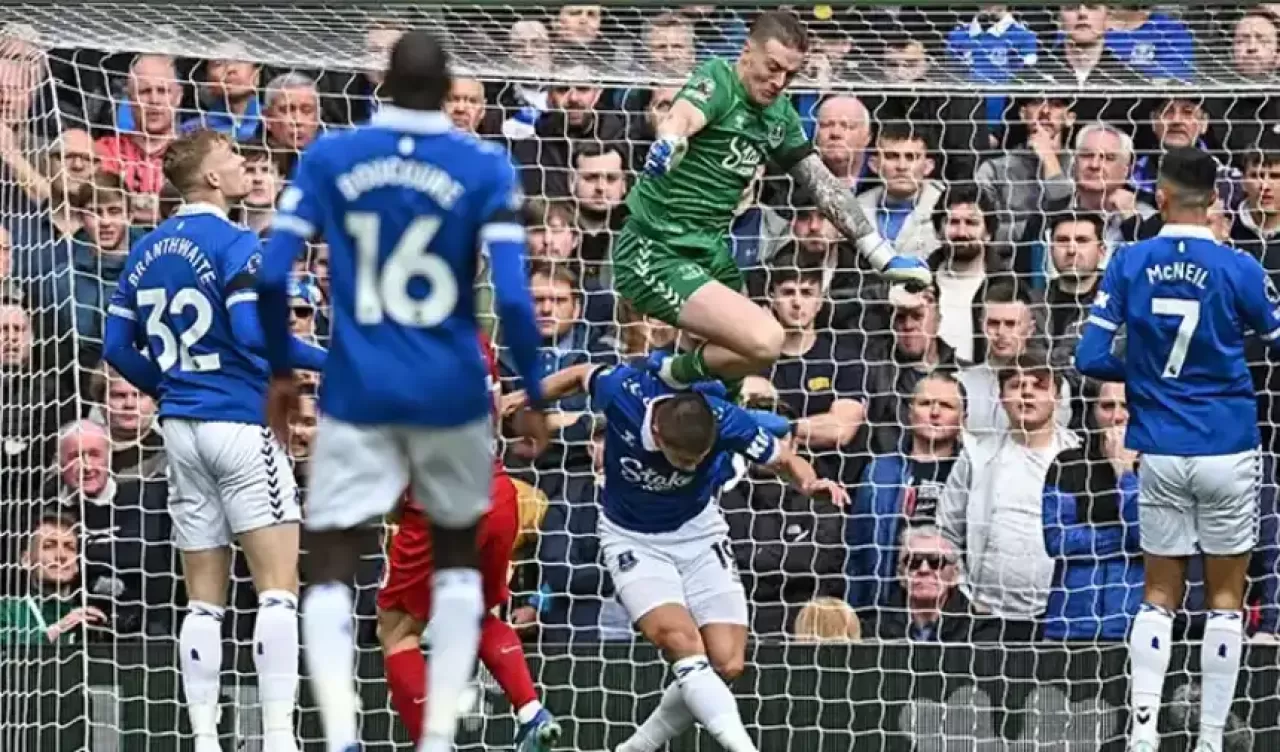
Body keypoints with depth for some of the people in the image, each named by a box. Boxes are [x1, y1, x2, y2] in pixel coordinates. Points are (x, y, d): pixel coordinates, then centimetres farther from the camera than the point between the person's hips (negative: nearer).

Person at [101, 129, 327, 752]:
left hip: (180, 425, 7)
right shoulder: (236, 245, -10)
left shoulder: (148, 250, 11)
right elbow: (253, 335, -21)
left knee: (204, 598, 8)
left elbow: (116, 346, 12)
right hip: (240, 422, -7)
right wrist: (333, 361, -13)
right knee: (279, 584, -6)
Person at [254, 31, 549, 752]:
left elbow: (272, 275, -3)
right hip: (451, 394, 0)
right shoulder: (486, 166, -5)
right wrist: (534, 396, 1)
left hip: (358, 392, 0)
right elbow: (512, 295, -11)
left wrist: (281, 370, 12)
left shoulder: (327, 158, -1)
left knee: (331, 571, 3)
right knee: (457, 557, 21)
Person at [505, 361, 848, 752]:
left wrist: (810, 482, -31)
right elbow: (581, 375, -4)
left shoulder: (726, 422, -26)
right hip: (633, 540, -2)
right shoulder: (624, 391, -28)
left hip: (698, 532, 2)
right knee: (680, 639, -27)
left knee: (727, 663, -9)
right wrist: (527, 397, 6)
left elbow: (785, 460, -10)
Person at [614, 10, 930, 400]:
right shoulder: (717, 80, -16)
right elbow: (682, 117, -38)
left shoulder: (780, 116, 6)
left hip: (711, 251, 9)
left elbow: (823, 184, 14)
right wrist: (668, 144, -62)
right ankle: (673, 375, 1)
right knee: (764, 341, -23)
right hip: (655, 255, -9)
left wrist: (882, 257, 12)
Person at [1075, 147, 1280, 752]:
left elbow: (1090, 359, -3)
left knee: (1159, 596, 11)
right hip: (1227, 451, -2)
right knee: (1225, 599, 7)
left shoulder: (1129, 264, -3)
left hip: (1159, 453, 2)